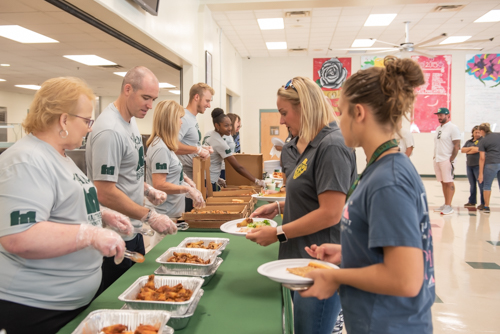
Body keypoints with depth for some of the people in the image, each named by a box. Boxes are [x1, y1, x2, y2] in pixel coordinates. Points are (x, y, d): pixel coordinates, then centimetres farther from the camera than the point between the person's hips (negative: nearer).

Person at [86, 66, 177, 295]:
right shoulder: (109, 131, -24)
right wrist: (149, 216, -22)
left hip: (133, 230, 9)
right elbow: (105, 194, -26)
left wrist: (148, 190, 6)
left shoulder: (130, 120, 7)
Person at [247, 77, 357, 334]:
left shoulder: (332, 146, -19)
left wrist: (279, 234, -17)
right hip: (303, 260, 10)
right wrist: (279, 207, 8)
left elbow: (330, 213, -23)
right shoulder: (311, 145, 12)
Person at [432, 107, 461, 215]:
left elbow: (457, 146, -12)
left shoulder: (452, 128, -8)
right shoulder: (438, 128, 17)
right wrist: (435, 156, 15)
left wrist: (451, 160, -17)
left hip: (447, 160, -8)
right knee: (443, 182, 10)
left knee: (448, 182, -6)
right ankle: (445, 204, 16)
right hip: (437, 160, 8)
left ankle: (449, 206, -3)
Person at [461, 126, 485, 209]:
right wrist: (471, 148, -7)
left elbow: (477, 149, -16)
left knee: (481, 184, -6)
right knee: (472, 185, 14)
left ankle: (483, 203, -1)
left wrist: (467, 151, 0)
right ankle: (472, 202, 23)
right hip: (469, 165, 7)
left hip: (478, 165, -6)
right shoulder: (468, 142, 17)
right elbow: (462, 150, 7)